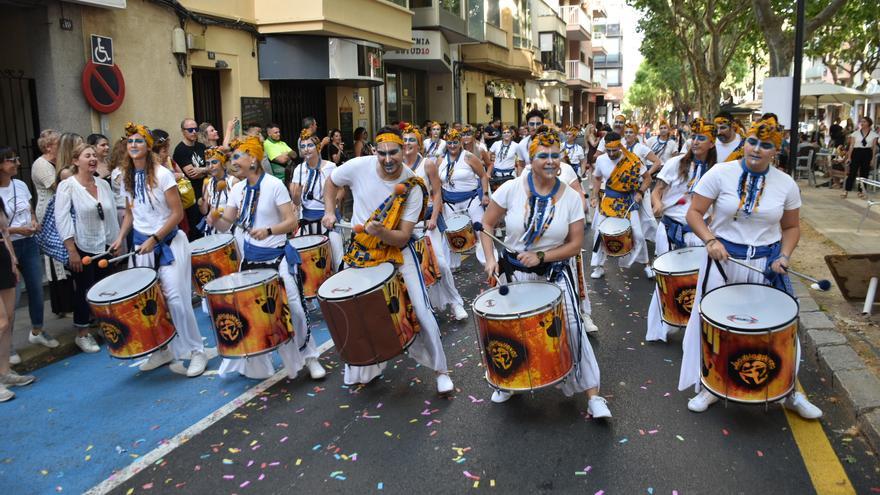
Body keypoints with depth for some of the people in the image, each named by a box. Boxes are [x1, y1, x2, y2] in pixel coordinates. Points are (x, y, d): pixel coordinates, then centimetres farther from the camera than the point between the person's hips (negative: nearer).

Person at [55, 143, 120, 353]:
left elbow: (112, 216, 10)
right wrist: (72, 251, -18)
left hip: (104, 247, 4)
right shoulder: (67, 185, -9)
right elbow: (62, 220, -14)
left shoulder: (104, 184, 6)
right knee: (83, 291, 5)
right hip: (82, 248, -4)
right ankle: (82, 334, 18)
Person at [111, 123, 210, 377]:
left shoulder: (162, 174, -8)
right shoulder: (127, 178, 9)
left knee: (175, 298, -10)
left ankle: (196, 351, 2)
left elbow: (177, 213, -11)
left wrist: (154, 239, -16)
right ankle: (163, 350, 18)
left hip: (168, 243, -5)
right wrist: (120, 237, 5)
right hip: (141, 245, 5)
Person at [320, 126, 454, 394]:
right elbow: (331, 182, 6)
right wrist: (329, 212, -5)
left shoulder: (413, 188, -20)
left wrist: (381, 232, -39)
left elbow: (403, 237, -21)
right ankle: (361, 370, 38)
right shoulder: (359, 166, -16)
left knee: (421, 311, -8)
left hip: (397, 250, -2)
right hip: (361, 251, 3)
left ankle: (440, 370, 11)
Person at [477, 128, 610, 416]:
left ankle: (593, 395, 7)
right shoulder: (511, 189, -11)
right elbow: (487, 225, -2)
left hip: (555, 273, -1)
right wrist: (490, 259, -14)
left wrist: (541, 257, -19)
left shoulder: (571, 197, -9)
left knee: (572, 327, -8)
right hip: (513, 271, 1)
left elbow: (575, 244, -6)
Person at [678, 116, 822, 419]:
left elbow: (791, 227, 9)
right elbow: (694, 213, -7)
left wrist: (785, 255, -8)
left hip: (767, 265, 2)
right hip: (723, 260, -1)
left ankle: (788, 391, 30)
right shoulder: (720, 173, -10)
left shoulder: (786, 184, -2)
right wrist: (710, 240, -22)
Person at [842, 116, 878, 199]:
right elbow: (851, 146, 0)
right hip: (856, 153, -1)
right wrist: (849, 157, -6)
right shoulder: (855, 133, 2)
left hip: (867, 154, 1)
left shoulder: (873, 134, 4)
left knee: (864, 173, 6)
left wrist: (873, 158, 0)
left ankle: (861, 191, 15)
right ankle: (846, 191, -6)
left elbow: (874, 147, 5)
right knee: (852, 172, -6)